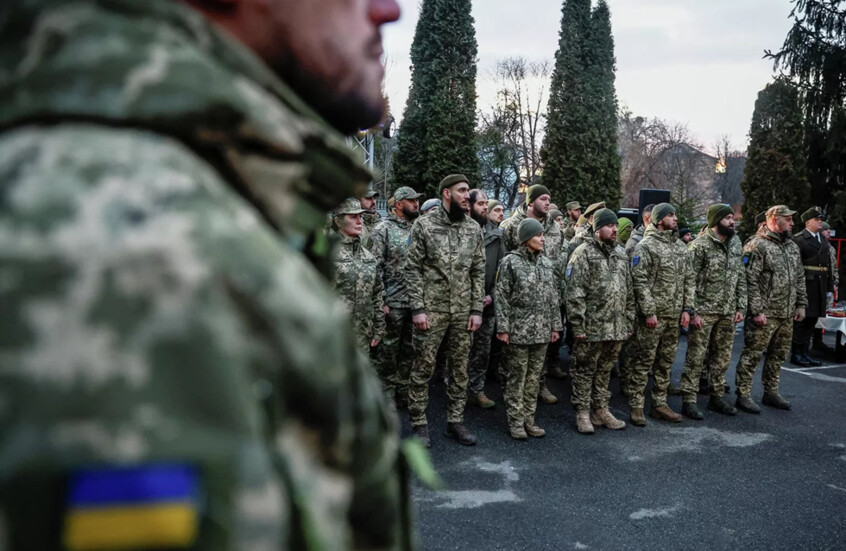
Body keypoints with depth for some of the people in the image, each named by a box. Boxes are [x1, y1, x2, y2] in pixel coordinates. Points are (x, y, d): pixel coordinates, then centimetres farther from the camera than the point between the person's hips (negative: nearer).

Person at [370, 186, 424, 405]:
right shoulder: (383, 229, -6)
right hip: (393, 302, -5)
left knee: (410, 348, 12)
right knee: (388, 349, 5)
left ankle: (404, 391, 24)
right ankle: (387, 393, 18)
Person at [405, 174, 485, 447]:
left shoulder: (473, 228, 8)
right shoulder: (423, 225, -5)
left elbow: (478, 271, 9)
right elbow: (413, 269, -6)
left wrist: (477, 309, 3)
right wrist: (418, 308, -12)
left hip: (463, 312, 4)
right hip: (431, 310, -4)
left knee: (460, 368, 10)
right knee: (423, 368, 2)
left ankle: (455, 421, 22)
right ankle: (419, 423, 15)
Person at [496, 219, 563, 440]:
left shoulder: (547, 262, 11)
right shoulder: (511, 261, -5)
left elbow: (553, 296, 15)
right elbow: (502, 297, -8)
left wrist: (555, 325, 12)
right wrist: (503, 327, -12)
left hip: (542, 331, 5)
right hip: (518, 330, -5)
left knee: (534, 377, 10)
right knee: (517, 377, 2)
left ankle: (529, 419, 21)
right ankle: (515, 421, 12)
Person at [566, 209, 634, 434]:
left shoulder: (621, 254, 14)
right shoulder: (584, 253, -8)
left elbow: (629, 291, 18)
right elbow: (575, 293, -13)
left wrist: (629, 322, 13)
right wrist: (578, 325, -17)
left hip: (616, 327, 6)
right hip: (592, 327, -6)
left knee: (605, 370, 15)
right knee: (585, 370, 3)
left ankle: (601, 410, 26)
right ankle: (582, 413, 14)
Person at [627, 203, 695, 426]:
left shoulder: (681, 247, 14)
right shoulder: (646, 246, -8)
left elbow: (689, 280, 15)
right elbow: (640, 281, -14)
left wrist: (688, 308, 6)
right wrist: (649, 312, -17)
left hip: (675, 316, 7)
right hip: (652, 316, -7)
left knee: (666, 361, 13)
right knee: (643, 361, -2)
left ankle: (659, 404, 23)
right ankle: (636, 406, 5)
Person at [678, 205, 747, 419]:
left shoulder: (736, 243, 10)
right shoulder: (700, 245, -11)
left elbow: (740, 277, 15)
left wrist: (740, 307, 9)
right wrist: (692, 312, -16)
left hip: (728, 312, 7)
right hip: (704, 311, -7)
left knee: (722, 357, 14)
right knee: (696, 357, -2)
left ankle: (717, 397, 27)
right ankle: (689, 400, 4)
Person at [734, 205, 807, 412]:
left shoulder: (793, 247, 15)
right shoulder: (757, 246, -11)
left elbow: (800, 278, 21)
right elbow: (750, 281, -16)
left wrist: (801, 304, 13)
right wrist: (757, 311, -19)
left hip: (787, 315, 8)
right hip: (765, 314, -8)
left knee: (779, 355, 15)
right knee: (753, 354, -3)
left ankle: (771, 393, 28)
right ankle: (743, 395, 5)